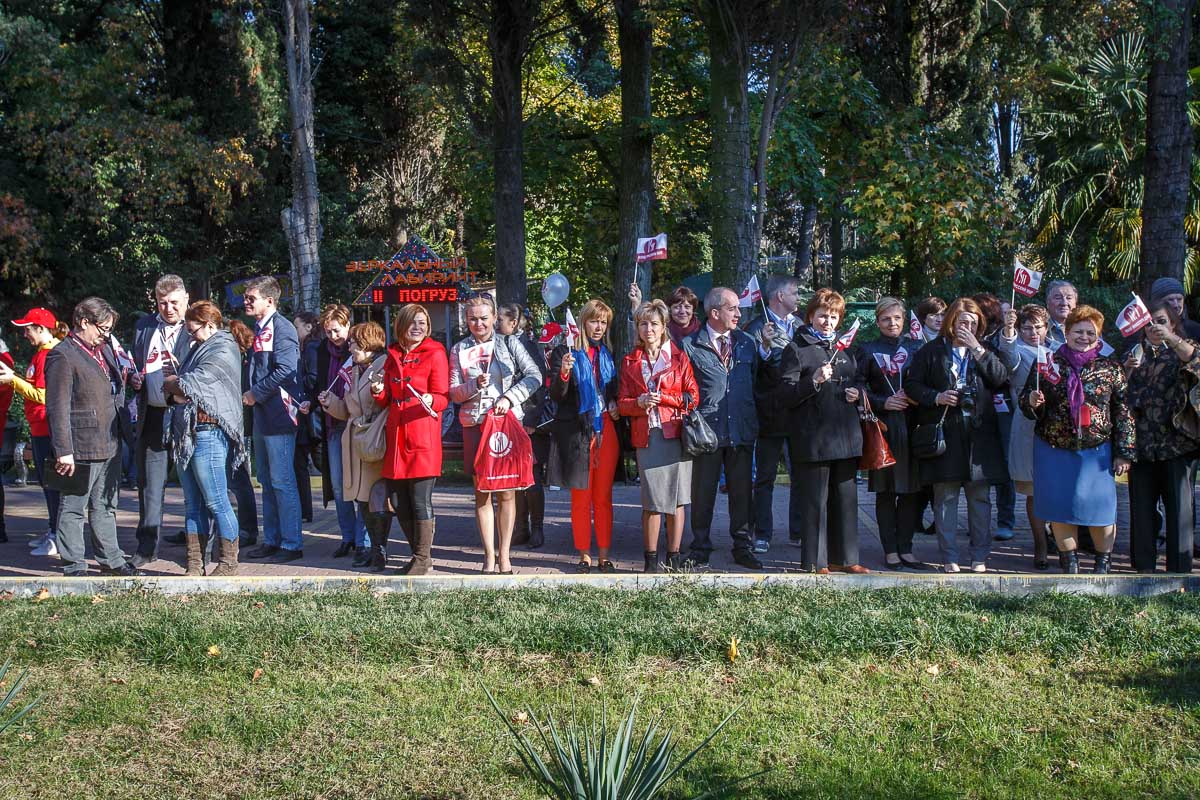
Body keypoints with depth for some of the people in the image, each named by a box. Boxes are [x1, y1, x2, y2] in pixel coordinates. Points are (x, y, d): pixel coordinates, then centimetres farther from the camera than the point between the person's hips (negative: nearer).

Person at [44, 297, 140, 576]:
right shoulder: (62, 356, -12)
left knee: (105, 506, 17)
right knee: (73, 509, 2)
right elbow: (58, 407, -16)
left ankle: (111, 559, 27)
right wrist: (63, 451, -20)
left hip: (109, 446, 9)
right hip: (81, 448, -9)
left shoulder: (104, 349, 15)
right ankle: (74, 566, 9)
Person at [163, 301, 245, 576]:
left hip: (208, 432, -9)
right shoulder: (199, 348, 20)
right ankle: (195, 564, 13)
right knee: (193, 504, 9)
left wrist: (172, 382, 3)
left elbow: (192, 383, -15)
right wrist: (177, 390, -3)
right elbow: (178, 392, 19)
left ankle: (228, 563, 0)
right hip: (185, 433, 9)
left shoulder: (223, 350, -7)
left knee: (216, 502, -6)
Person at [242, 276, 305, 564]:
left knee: (282, 482, -7)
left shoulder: (281, 327, -11)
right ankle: (272, 540, 21)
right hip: (262, 415, 10)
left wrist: (255, 393, -13)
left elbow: (284, 370, -20)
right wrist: (250, 394, 10)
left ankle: (292, 543, -2)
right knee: (267, 482, 14)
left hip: (278, 413, -10)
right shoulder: (258, 329, 17)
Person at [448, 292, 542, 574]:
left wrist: (509, 397, -12)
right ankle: (489, 557, 7)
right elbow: (454, 392, 5)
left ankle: (504, 556, 5)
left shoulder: (508, 344, 5)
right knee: (482, 494, 3)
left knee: (506, 492, -1)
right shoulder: (459, 350, 9)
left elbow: (534, 375, -1)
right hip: (475, 425, 1)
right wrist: (475, 385, -14)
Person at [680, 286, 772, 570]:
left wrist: (766, 347, 2)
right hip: (707, 428, -3)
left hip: (742, 428, 4)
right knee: (703, 491, 5)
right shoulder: (690, 345, -3)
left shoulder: (746, 342, 10)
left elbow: (759, 377, 12)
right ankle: (700, 549, 15)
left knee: (742, 490, 9)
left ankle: (743, 546, 21)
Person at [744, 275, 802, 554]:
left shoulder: (801, 325, 11)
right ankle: (762, 535, 10)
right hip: (771, 413, -5)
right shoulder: (758, 327, -7)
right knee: (765, 478, 5)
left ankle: (798, 532, 18)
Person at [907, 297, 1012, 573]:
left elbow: (1001, 378, -3)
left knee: (980, 497, 4)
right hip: (944, 432, -2)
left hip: (979, 433, 2)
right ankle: (949, 558, 7)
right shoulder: (931, 351, 6)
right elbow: (913, 385, 4)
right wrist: (936, 397, -12)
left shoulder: (983, 351, 13)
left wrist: (977, 349, -8)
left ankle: (980, 556, 12)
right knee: (945, 496, 1)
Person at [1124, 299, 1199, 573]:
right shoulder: (1135, 354, 15)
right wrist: (1127, 372, -5)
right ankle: (1144, 565, 13)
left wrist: (1170, 338, -32)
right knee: (1141, 505, 5)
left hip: (1176, 442, -3)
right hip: (1142, 442, 3)